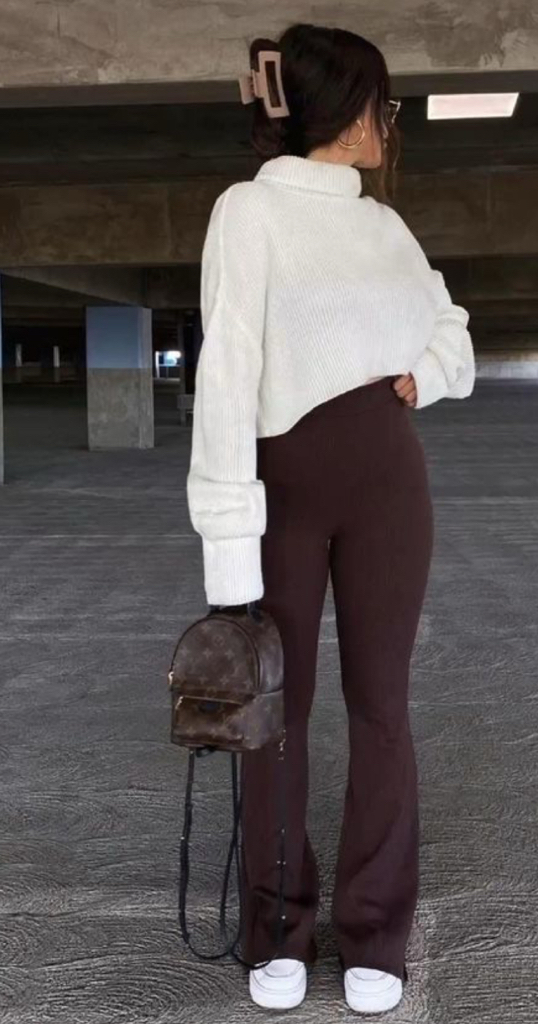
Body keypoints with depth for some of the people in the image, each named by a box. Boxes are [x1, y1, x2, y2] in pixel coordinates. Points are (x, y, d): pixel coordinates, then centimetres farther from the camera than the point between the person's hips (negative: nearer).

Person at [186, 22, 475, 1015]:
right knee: (279, 706, 6)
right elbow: (225, 378, -16)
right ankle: (279, 930, 24)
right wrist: (228, 544, -22)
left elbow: (455, 342, 21)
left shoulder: (384, 222, 11)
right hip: (286, 482, -4)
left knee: (379, 701, 7)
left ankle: (373, 933, 22)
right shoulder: (250, 209, -7)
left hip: (388, 477, 5)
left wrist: (419, 375, -4)